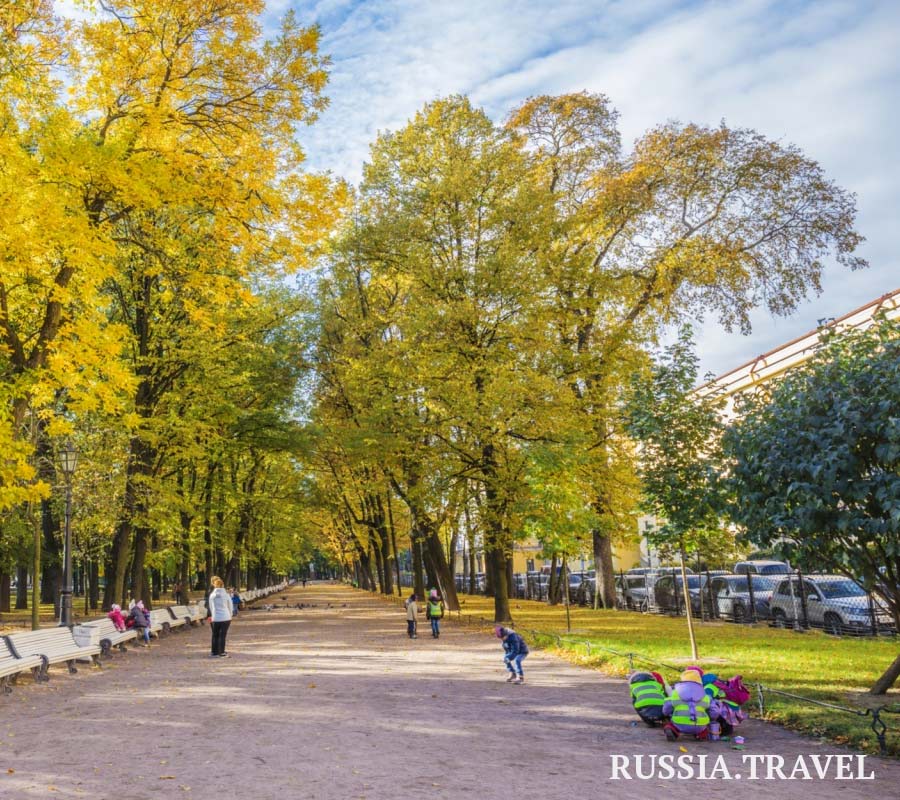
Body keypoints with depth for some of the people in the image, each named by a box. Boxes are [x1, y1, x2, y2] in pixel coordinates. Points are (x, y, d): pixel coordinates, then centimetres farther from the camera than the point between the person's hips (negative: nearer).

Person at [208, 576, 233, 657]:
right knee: (222, 635, 3)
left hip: (215, 618, 1)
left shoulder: (212, 595, 1)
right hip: (226, 618, -1)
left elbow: (210, 607, 8)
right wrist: (230, 616, 21)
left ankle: (215, 653, 15)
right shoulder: (226, 595, -1)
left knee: (215, 635, 12)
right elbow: (230, 607, 7)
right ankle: (221, 653, 3)